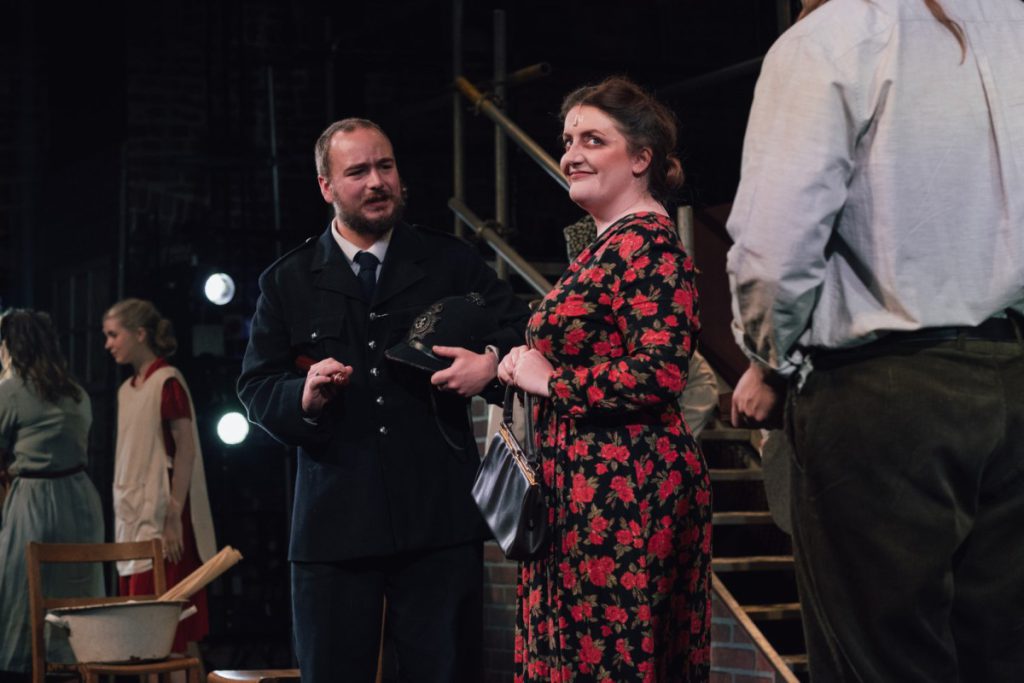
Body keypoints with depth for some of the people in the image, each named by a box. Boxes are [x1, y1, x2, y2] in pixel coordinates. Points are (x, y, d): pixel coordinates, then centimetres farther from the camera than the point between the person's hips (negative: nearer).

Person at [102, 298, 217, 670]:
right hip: (133, 517, 8)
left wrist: (174, 518, -18)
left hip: (163, 518, -8)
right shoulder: (127, 390, 14)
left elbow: (185, 451, -13)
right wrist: (122, 519, 13)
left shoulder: (167, 381, -9)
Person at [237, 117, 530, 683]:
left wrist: (492, 361, -10)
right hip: (333, 523, 1)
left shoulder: (451, 263, 10)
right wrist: (303, 398, -13)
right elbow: (255, 386, 8)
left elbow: (523, 330, 12)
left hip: (439, 515, 0)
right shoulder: (287, 282, 10)